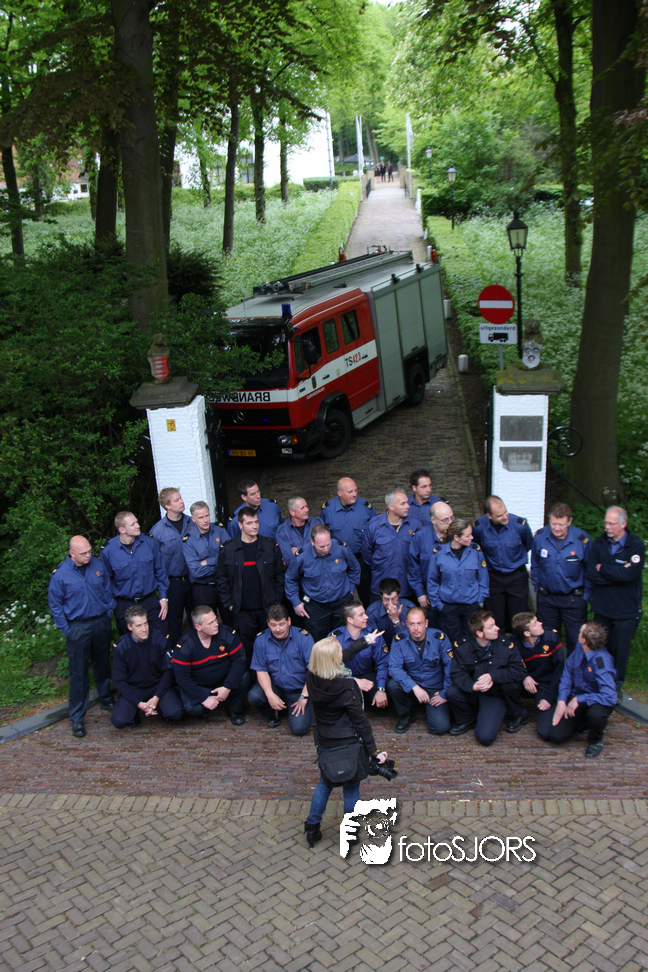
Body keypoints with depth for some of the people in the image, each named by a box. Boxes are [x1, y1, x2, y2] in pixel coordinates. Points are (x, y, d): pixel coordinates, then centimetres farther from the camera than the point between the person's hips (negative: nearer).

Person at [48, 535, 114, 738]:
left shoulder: (98, 565, -3)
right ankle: (77, 717, 10)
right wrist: (66, 630, -5)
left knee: (103, 665, 19)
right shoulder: (60, 574, -13)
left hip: (101, 623, 4)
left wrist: (108, 614, 6)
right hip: (78, 628, -3)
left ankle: (107, 700, 39)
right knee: (78, 672, 0)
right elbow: (55, 605, -4)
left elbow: (107, 590, 10)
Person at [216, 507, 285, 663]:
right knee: (247, 651, 5)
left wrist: (276, 600, 1)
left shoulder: (271, 547, 1)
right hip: (242, 612, -1)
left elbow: (280, 575, 5)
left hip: (267, 609, 1)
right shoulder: (228, 549, -1)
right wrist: (228, 604, 1)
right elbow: (221, 578, 5)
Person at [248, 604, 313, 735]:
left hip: (299, 689, -2)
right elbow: (261, 670, -4)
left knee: (299, 728, -20)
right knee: (253, 696, -28)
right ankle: (275, 712, 8)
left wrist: (304, 697, -19)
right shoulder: (261, 639, -4)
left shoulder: (303, 638, -13)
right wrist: (270, 695, -18)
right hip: (275, 687, 2)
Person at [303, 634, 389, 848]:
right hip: (348, 743, -5)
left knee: (324, 784, 26)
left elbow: (343, 658, 8)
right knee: (351, 790, 14)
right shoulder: (346, 686, -28)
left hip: (325, 742, 5)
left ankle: (312, 828, 34)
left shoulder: (312, 678, -11)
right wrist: (374, 751, -10)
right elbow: (360, 721, -20)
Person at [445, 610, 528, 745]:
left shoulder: (506, 645, -15)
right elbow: (457, 673, -13)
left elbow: (521, 671, -16)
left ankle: (520, 715, 5)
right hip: (472, 693, 2)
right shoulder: (462, 647, -11)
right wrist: (472, 686, -34)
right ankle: (466, 720, 5)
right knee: (451, 692, -26)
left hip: (495, 695, -2)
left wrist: (493, 676, -29)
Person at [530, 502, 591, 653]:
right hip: (546, 597, 2)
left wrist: (585, 596, -3)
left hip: (574, 599, -2)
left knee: (575, 641, 4)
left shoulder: (582, 540, -16)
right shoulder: (539, 537, -9)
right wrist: (537, 587, 8)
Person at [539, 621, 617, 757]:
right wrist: (561, 700, -10)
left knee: (595, 714, -43)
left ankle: (595, 740, -5)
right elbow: (567, 672, 1)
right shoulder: (579, 648, -11)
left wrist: (578, 699, -32)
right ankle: (585, 722, 19)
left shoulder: (601, 661, -30)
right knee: (553, 734, -7)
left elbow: (609, 697, -37)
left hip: (595, 700, -5)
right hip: (575, 697, 5)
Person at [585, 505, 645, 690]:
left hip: (626, 610, -3)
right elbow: (590, 573, -7)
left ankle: (615, 686, 24)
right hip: (602, 607, 3)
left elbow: (629, 574, -23)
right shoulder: (599, 543, 1)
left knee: (619, 650, 5)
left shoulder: (636, 546, -10)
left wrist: (602, 568, -11)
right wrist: (618, 573, -17)